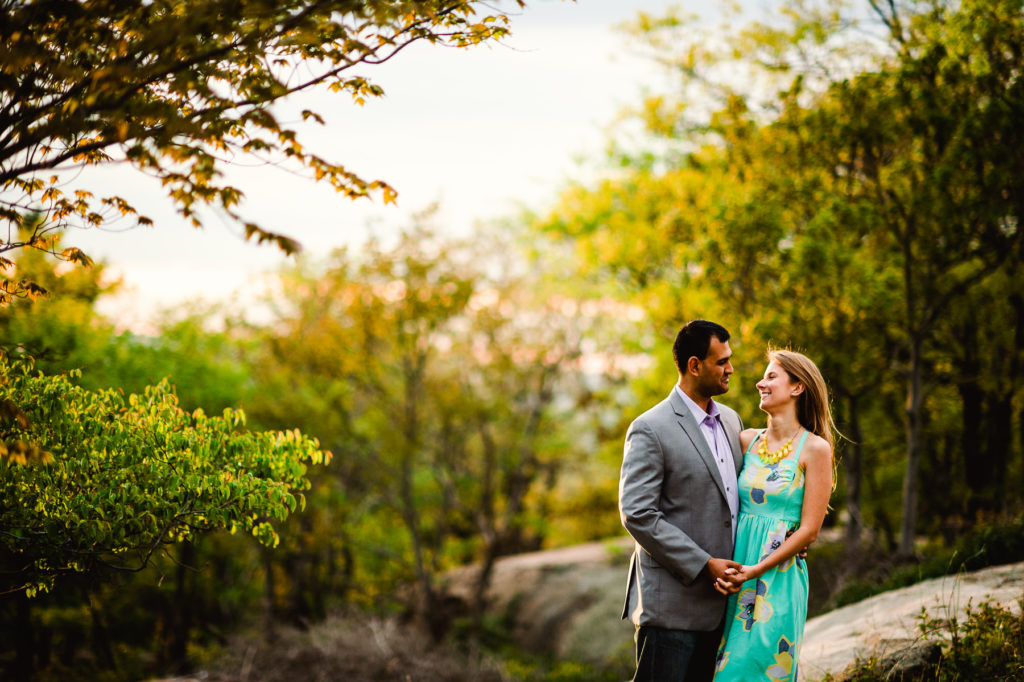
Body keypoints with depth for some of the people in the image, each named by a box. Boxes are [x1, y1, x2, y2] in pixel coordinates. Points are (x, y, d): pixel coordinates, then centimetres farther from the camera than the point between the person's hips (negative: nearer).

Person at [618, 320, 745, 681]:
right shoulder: (650, 430, -12)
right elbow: (637, 514, -17)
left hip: (718, 597, 7)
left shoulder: (731, 420, 13)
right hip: (671, 603, -7)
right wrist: (704, 565, -18)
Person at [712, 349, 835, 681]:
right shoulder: (747, 440, 10)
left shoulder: (814, 448, -5)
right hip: (735, 573, 5)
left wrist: (754, 571, -15)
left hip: (779, 576, -5)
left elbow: (809, 530, -7)